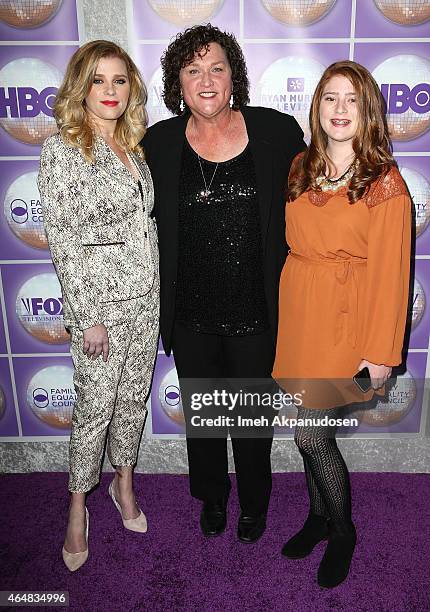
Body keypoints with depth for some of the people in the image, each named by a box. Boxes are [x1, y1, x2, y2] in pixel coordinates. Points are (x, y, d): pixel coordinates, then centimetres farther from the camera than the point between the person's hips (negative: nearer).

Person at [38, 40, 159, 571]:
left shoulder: (133, 147, 9)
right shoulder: (61, 151, -10)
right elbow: (62, 241, -14)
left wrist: (157, 289, 14)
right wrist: (89, 318, -16)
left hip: (146, 298, 6)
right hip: (100, 300, -6)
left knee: (134, 397, 16)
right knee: (96, 405, 5)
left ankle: (124, 482, 39)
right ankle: (78, 508, 28)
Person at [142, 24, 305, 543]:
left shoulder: (278, 132, -7)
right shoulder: (158, 142, -3)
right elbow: (145, 224, 6)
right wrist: (161, 308, 2)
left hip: (257, 314, -1)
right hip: (191, 315, 2)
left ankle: (254, 503, 46)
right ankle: (212, 497, 49)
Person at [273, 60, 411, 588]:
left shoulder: (385, 182, -8)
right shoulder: (300, 169, 8)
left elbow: (389, 271, -10)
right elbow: (290, 245, 11)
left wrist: (381, 351, -10)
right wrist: (288, 309, 6)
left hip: (345, 320, -5)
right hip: (297, 313, 5)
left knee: (311, 435, -2)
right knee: (312, 433, 15)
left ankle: (342, 532, 27)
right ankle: (319, 516, 40)